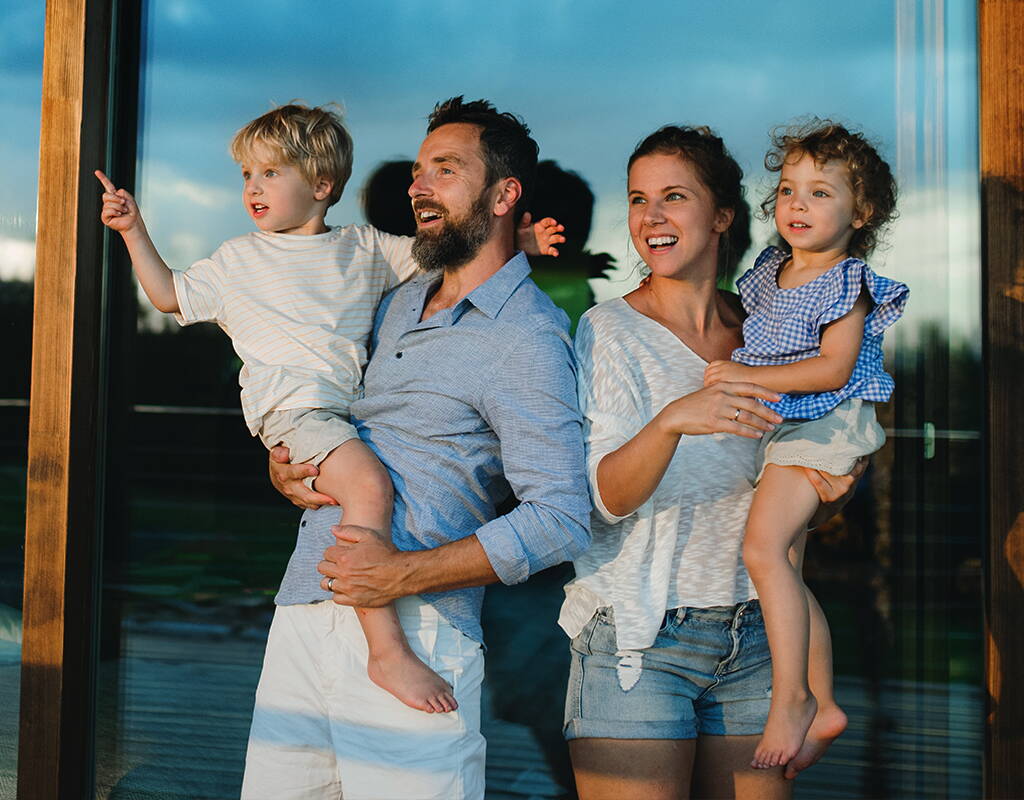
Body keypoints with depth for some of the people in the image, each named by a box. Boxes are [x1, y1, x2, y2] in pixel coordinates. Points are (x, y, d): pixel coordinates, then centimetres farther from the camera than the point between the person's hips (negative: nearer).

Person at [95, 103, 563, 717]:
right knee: (369, 483, -30)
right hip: (291, 406, -6)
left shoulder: (364, 247, 19)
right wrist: (135, 232, 18)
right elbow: (170, 294, 26)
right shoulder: (239, 260, 16)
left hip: (351, 408, 6)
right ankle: (388, 648, -36)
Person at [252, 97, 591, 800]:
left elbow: (561, 521, -17)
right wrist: (282, 463, 8)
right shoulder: (399, 304, 17)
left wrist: (406, 573, -20)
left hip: (413, 630, -7)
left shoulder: (527, 339, -10)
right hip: (303, 614, 7)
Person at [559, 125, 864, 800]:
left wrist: (828, 488, -2)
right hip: (637, 640, -4)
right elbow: (610, 496, -16)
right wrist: (672, 420, -33)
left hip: (753, 637, 4)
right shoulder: (612, 330, -5)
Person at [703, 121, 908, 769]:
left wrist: (749, 376, -22)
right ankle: (825, 702, 21)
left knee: (764, 547, -22)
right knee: (787, 561, 11)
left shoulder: (846, 282, -11)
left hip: (824, 424, -9)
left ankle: (791, 696, -14)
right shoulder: (768, 270, 11)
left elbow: (833, 368, -20)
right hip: (778, 429, 9)